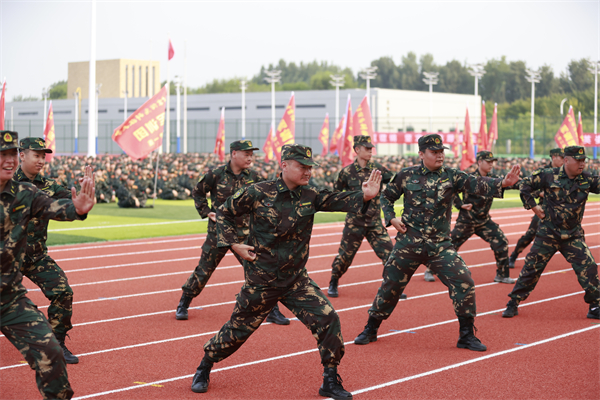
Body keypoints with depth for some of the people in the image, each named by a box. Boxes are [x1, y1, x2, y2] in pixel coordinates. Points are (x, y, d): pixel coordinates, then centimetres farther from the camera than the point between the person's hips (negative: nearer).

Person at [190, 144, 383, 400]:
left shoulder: (310, 196, -2)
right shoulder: (258, 193, -11)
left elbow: (338, 200, -18)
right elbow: (223, 213, 0)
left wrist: (365, 196, -36)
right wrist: (233, 244, -10)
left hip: (296, 280, 3)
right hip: (261, 281, -3)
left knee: (328, 320, -10)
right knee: (238, 329, 9)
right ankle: (203, 369, 35)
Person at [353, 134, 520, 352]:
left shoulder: (452, 176, -1)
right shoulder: (407, 175, 0)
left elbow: (477, 184, -17)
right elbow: (386, 197, 13)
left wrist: (502, 183, -36)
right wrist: (391, 218, -5)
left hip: (440, 245, 0)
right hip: (409, 242, 0)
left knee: (464, 283, -10)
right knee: (390, 285, 7)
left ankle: (467, 335, 4)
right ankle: (370, 330, 26)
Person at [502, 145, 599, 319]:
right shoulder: (549, 175, -9)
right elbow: (525, 186, 0)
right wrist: (533, 206, -5)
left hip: (573, 236, 2)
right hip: (548, 233, -2)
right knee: (531, 267, 2)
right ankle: (513, 303, 14)